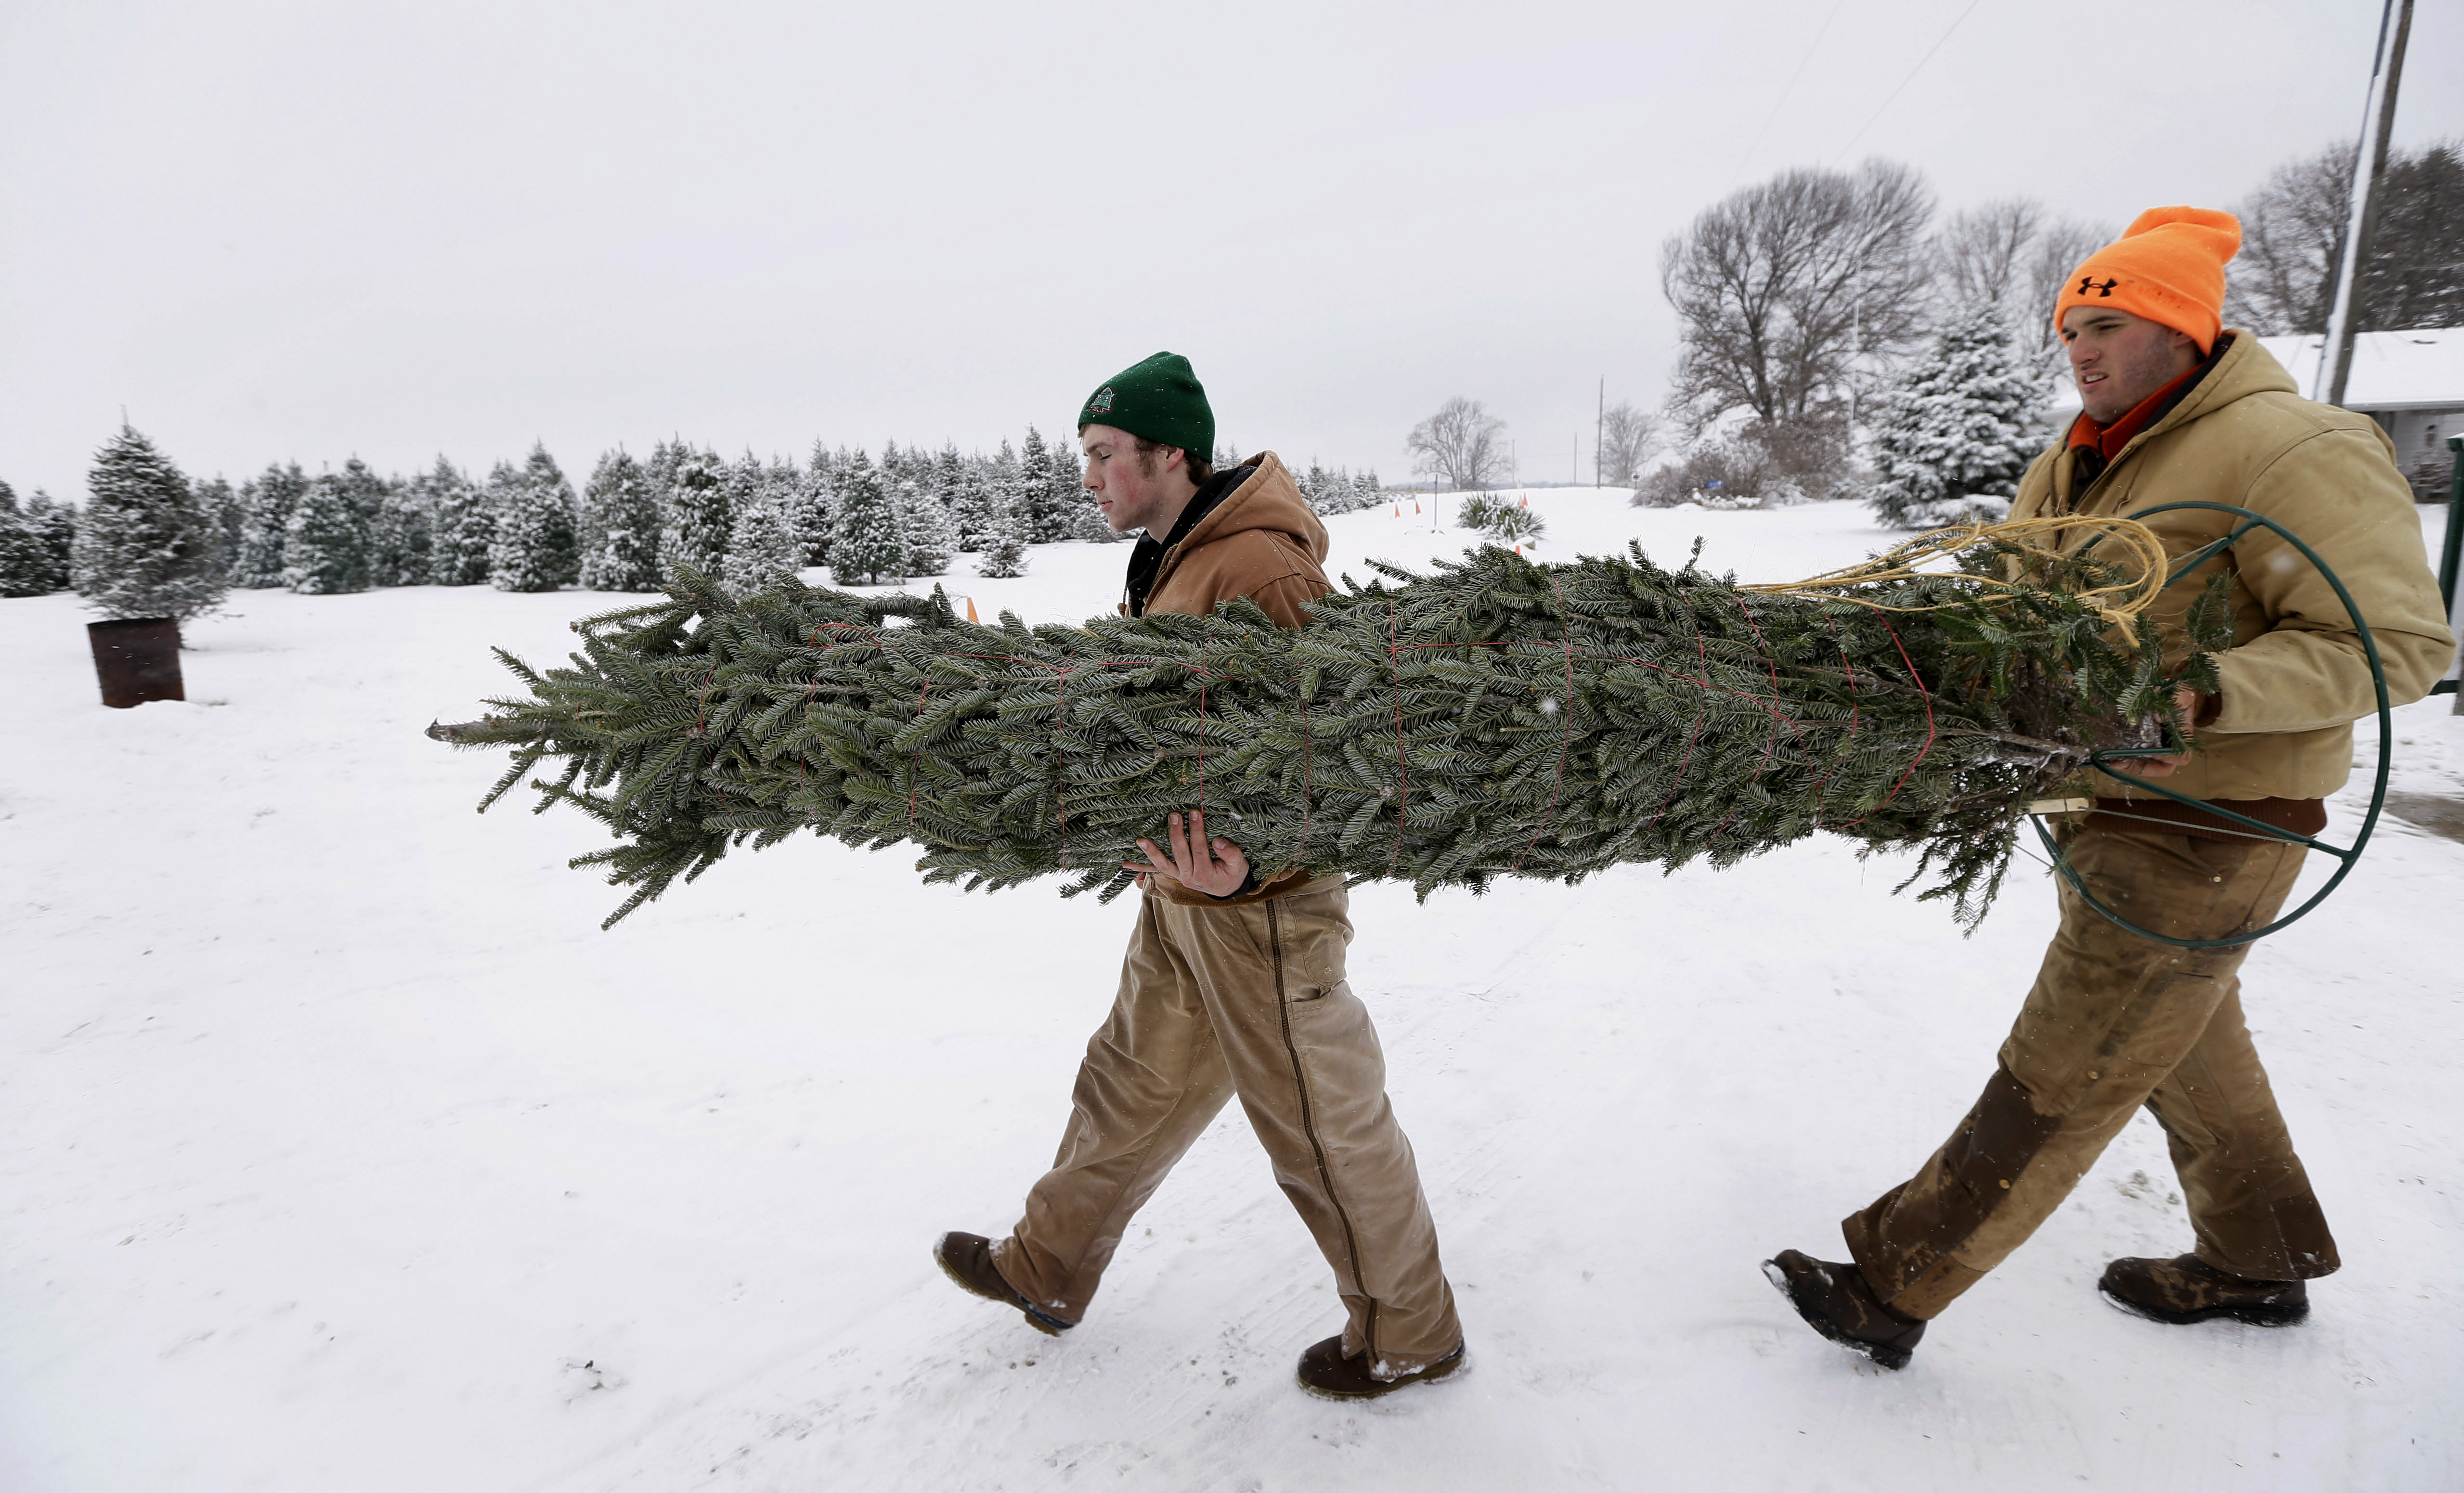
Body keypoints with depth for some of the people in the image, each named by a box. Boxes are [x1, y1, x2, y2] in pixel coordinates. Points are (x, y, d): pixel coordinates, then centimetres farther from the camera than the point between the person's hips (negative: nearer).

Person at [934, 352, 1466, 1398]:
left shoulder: (1260, 568, -23)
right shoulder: (1170, 559, 10)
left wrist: (1246, 866, -37)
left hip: (1256, 903, -9)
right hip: (1182, 893, 10)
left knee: (1321, 1123, 8)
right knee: (1135, 1084, 23)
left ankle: (1408, 1334, 32)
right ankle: (1048, 1269, 44)